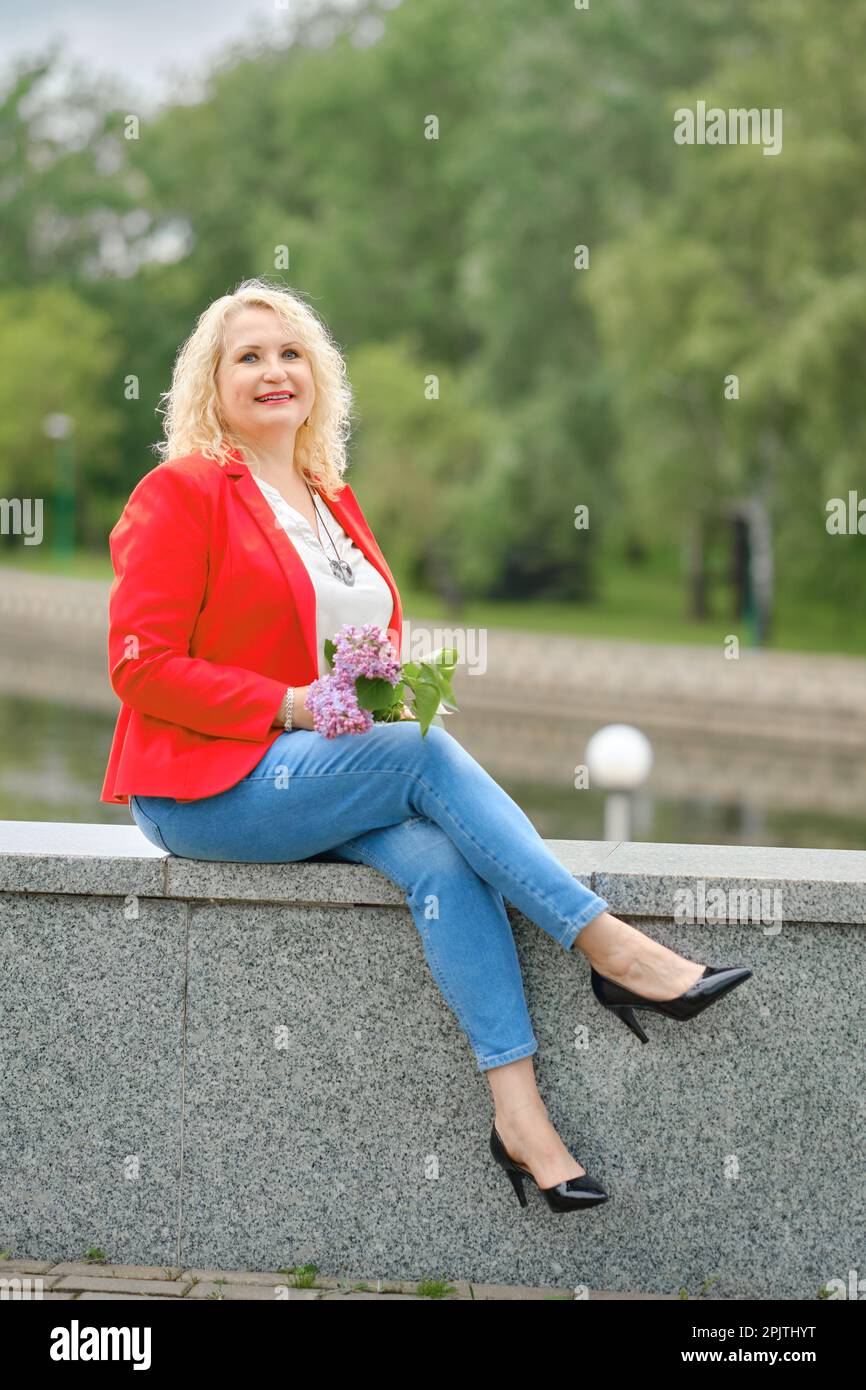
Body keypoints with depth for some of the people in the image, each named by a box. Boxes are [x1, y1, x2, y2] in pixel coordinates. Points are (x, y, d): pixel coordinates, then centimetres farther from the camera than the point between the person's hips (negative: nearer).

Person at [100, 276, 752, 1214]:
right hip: (203, 791, -6)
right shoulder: (179, 494, -3)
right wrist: (293, 704, -19)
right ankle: (610, 947, -25)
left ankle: (519, 1113, -33)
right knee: (427, 753, -27)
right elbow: (142, 667, -11)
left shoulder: (334, 505, 19)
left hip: (309, 782, 6)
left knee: (439, 858, -25)